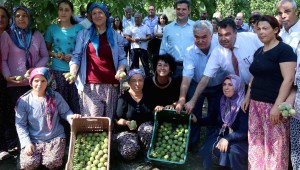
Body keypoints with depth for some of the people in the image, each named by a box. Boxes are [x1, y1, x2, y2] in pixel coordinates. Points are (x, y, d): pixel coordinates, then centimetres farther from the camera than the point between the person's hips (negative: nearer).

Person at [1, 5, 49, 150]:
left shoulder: (37, 35, 10)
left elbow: (45, 56, 11)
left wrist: (36, 68, -7)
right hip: (15, 84, -2)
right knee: (15, 113, 2)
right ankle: (14, 142, 13)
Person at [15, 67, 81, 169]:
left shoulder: (55, 97, -3)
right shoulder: (24, 101, -4)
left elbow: (65, 112, 2)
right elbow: (20, 125, -2)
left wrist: (71, 117, -23)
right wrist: (27, 143, -11)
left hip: (55, 138, 0)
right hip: (33, 140, 1)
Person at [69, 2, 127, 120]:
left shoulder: (116, 36, 13)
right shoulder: (83, 34, 11)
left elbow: (122, 58, 12)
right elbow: (76, 56, 6)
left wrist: (120, 70, -9)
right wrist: (73, 73, -11)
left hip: (111, 85, 2)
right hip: (89, 85, -1)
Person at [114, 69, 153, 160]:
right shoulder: (124, 98, -7)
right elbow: (118, 119, -6)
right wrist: (126, 122, -27)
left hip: (146, 127, 2)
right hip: (127, 131, -2)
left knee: (147, 129, -35)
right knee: (130, 151, -30)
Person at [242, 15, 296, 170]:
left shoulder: (284, 50, -8)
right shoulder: (258, 52, 15)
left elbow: (288, 79, -16)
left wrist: (277, 106, -21)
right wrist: (247, 97, 15)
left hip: (273, 105, -7)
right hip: (256, 104, 7)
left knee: (274, 144, -2)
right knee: (256, 141, 11)